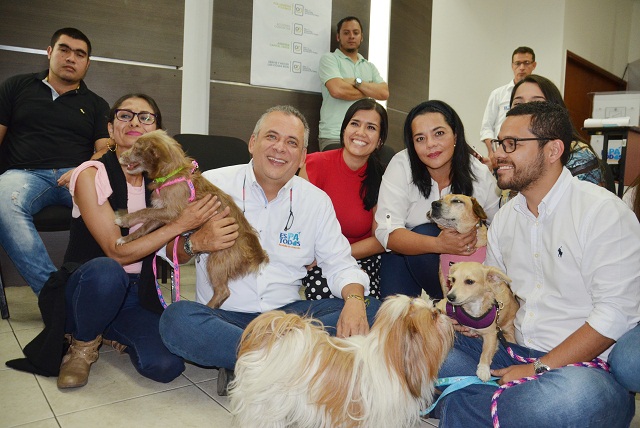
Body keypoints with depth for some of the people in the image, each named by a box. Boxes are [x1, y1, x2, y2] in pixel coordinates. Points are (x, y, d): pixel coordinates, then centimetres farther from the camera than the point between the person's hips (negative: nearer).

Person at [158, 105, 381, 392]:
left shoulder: (316, 200, 6)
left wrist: (354, 299, -17)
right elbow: (168, 250, 3)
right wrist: (196, 243, -21)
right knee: (176, 319, -32)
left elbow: (339, 263, 5)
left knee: (370, 311, -17)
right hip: (222, 315, -1)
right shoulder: (213, 184, 0)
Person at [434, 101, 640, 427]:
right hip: (512, 352, 5)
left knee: (573, 396, -40)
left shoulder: (603, 211, -10)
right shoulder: (504, 217, 10)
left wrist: (538, 369, -19)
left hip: (584, 366, -5)